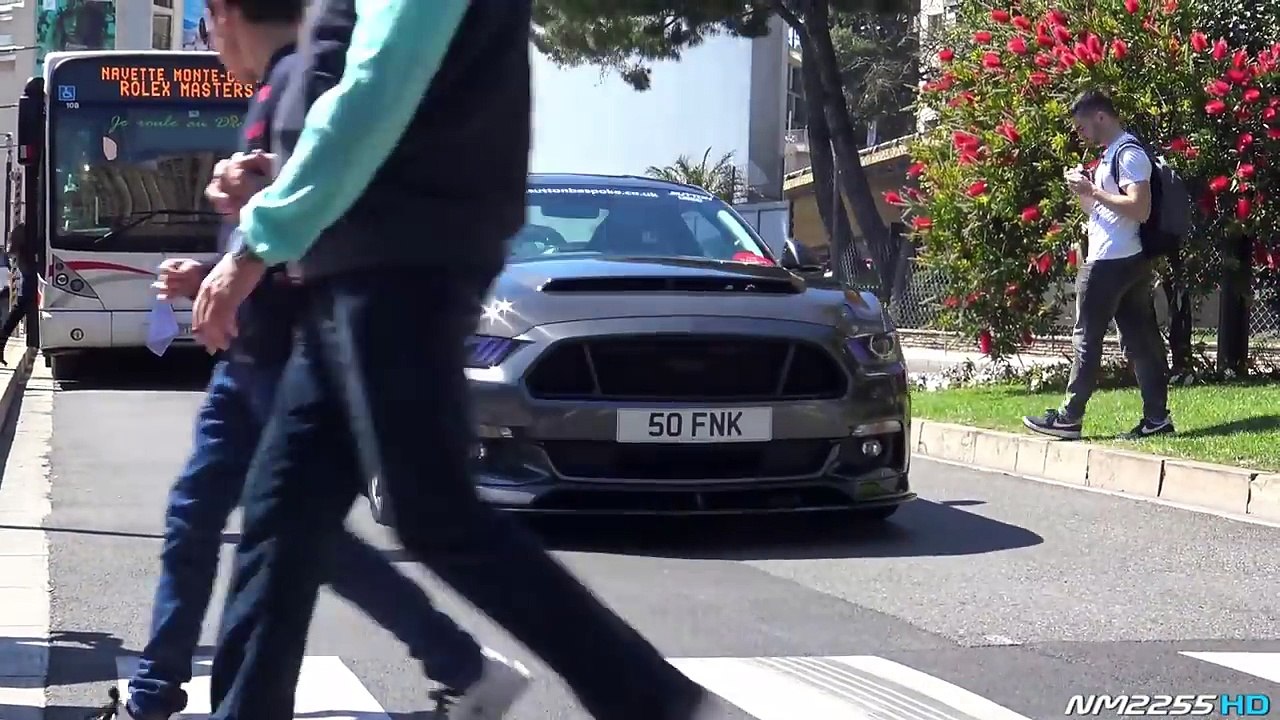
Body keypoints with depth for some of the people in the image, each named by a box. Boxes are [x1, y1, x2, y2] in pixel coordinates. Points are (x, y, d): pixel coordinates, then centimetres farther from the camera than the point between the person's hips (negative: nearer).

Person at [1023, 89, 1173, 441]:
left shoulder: (1128, 154, -13)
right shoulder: (1111, 154, 19)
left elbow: (1140, 209, -22)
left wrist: (1093, 190, -18)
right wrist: (1084, 192, 6)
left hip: (1110, 263, -10)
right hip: (1126, 263, 10)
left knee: (1087, 338, -4)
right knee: (1141, 339, 6)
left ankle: (1069, 418, 1)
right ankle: (1156, 417, 5)